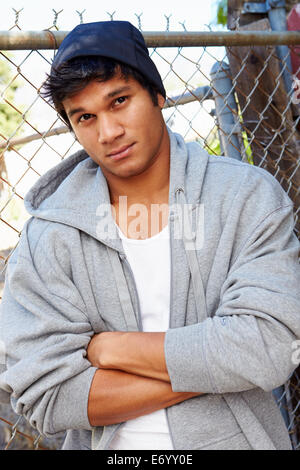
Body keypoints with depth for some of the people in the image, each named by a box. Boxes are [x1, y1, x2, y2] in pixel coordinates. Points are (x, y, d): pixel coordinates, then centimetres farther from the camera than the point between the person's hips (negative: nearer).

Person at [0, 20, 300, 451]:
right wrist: (215, 365, -22)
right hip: (108, 445, 1)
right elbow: (43, 395, -18)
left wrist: (108, 347, -19)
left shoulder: (249, 196, -13)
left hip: (234, 438, 0)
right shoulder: (48, 237, -11)